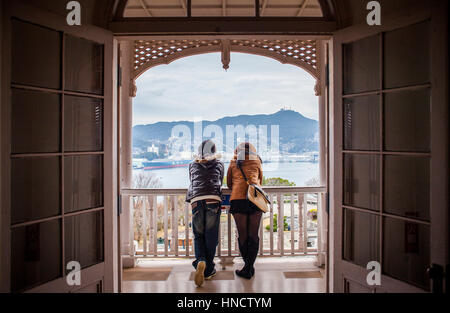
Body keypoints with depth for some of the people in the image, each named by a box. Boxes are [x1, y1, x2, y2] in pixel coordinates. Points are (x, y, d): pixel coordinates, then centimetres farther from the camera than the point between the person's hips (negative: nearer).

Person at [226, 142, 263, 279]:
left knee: (243, 235, 5)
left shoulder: (233, 162, 19)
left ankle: (248, 267, 9)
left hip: (238, 199, -1)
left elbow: (229, 183, 27)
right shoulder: (257, 161, 20)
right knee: (253, 234, 7)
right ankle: (250, 268, 8)